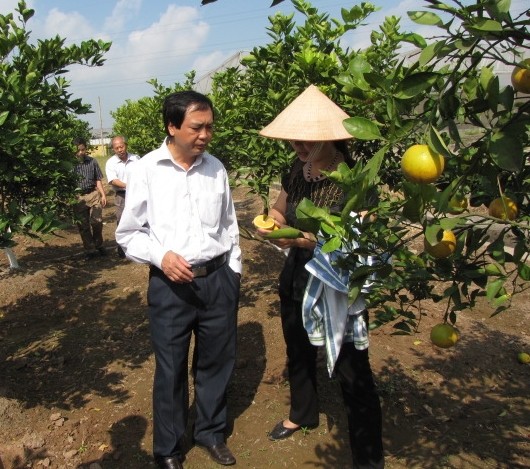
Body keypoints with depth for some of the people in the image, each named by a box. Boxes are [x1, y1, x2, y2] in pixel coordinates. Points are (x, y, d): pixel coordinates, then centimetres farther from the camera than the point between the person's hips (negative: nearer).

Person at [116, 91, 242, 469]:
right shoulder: (146, 170, -8)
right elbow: (128, 234, -2)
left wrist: (234, 274, 12)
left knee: (217, 360, 15)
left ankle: (211, 431, 41)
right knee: (171, 368, 10)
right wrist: (161, 256, -18)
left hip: (218, 279, 3)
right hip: (170, 285, -3)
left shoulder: (216, 168, 2)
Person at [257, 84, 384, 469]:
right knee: (298, 352, 26)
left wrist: (309, 239, -33)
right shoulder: (298, 171, -3)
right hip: (297, 279, 7)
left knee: (352, 372, 2)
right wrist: (271, 224, -9)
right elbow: (279, 211, 13)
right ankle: (303, 413, 55)